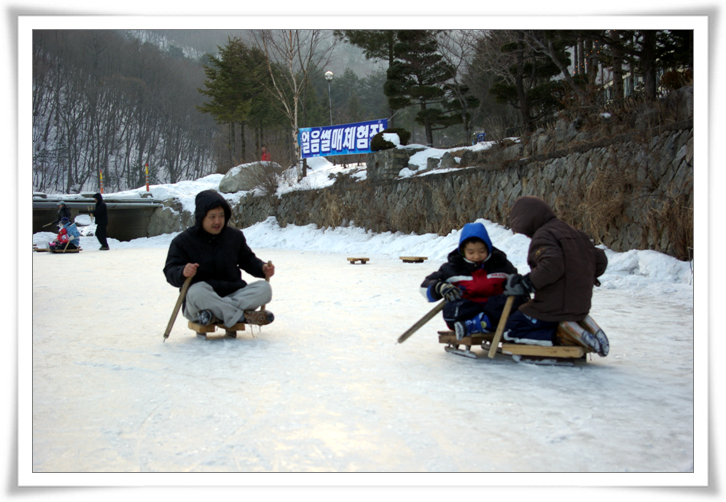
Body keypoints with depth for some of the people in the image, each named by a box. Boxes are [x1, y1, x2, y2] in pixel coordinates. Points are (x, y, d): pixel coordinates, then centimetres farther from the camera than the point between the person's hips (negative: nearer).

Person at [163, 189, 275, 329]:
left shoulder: (235, 236, 10)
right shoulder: (183, 241, -2)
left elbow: (248, 259, 20)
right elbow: (170, 272, -8)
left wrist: (262, 268, -2)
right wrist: (183, 272, -33)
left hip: (233, 294, 4)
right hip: (197, 306, -4)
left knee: (264, 288, -19)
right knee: (196, 291, -39)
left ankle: (216, 315, -32)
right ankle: (242, 317, -31)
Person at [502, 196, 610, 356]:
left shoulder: (543, 235, -13)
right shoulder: (575, 233, 14)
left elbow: (551, 266, -30)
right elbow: (600, 260, 16)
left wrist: (524, 284, -22)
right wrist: (587, 278, 31)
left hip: (552, 310, -9)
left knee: (510, 330, -2)